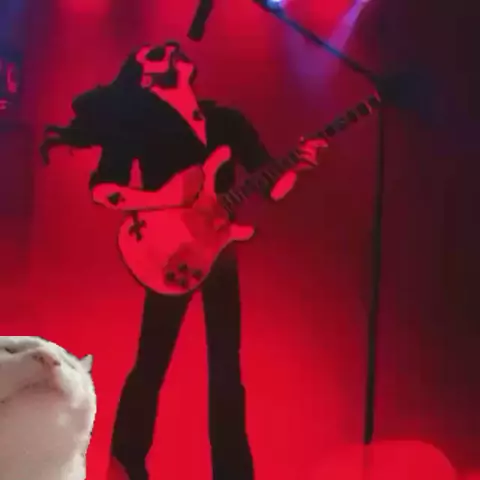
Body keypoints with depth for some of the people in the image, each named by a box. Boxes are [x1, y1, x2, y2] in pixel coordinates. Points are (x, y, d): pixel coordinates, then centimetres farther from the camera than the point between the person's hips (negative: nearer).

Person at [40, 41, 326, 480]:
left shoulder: (229, 122, 8)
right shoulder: (136, 122, -2)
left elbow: (272, 187, 6)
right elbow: (102, 189, -11)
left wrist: (297, 166, -14)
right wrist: (169, 199, -21)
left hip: (218, 249, 4)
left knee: (226, 368, 6)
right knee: (151, 363, -1)